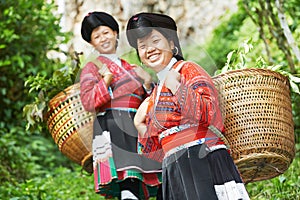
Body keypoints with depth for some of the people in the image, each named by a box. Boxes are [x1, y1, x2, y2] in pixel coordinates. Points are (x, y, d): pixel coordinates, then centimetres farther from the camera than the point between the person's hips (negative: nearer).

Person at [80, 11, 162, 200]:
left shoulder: (131, 69, 25)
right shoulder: (92, 68, 12)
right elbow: (88, 102, -3)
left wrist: (148, 85, 5)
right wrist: (107, 79, -10)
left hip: (138, 128, 5)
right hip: (112, 129, -5)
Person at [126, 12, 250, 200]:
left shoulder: (188, 69, 2)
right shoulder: (155, 94, 22)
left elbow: (210, 113, -15)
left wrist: (175, 85, -11)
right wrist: (140, 126, 10)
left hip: (204, 161, -7)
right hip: (174, 173, 7)